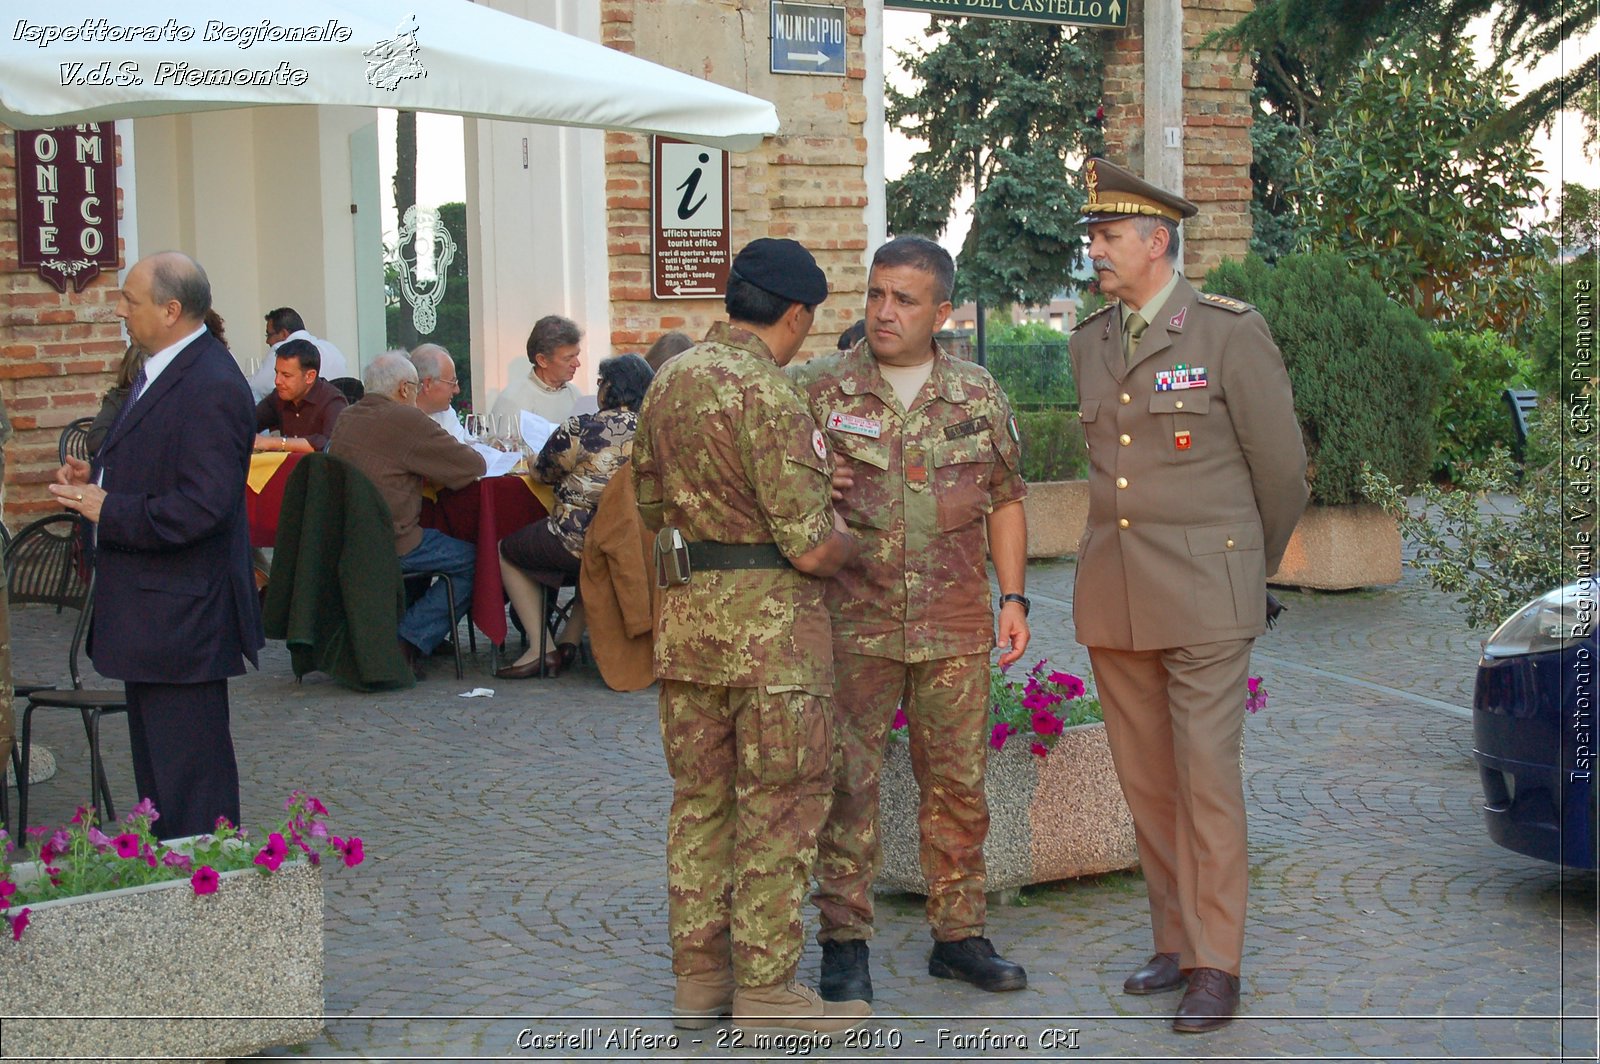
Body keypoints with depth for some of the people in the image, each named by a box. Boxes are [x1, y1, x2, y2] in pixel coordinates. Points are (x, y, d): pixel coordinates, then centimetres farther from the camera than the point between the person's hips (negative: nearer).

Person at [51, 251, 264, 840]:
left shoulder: (211, 388, -21)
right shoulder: (162, 372, 13)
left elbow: (201, 506, -28)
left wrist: (108, 510, -19)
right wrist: (94, 477, 6)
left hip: (182, 616, -11)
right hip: (149, 614, 11)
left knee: (190, 775, -3)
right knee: (156, 762, 19)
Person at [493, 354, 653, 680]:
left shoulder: (581, 430, -13)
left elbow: (542, 472, 3)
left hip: (575, 541, -6)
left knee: (506, 550, 19)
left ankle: (541, 648, 12)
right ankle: (569, 641, 34)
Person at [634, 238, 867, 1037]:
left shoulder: (669, 380, 9)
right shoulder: (768, 397, -17)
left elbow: (650, 505, 19)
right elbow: (811, 546, -18)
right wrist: (851, 543, 3)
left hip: (685, 612, 8)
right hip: (769, 619, -8)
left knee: (701, 797, 14)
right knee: (778, 806, 1)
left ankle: (699, 976, 21)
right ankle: (766, 988, 6)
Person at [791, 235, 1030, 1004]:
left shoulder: (978, 396, 6)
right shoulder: (818, 390, -1)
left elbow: (1005, 502, 12)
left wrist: (1012, 599, 6)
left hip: (956, 628, 2)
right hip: (855, 624, -2)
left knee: (958, 783, 8)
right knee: (847, 782, 0)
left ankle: (958, 935, 21)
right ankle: (844, 942, 11)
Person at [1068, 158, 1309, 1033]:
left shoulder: (1230, 332, -7)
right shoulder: (1090, 342, 10)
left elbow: (1281, 468, 0)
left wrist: (1252, 574, 10)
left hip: (1204, 597, -5)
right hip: (1114, 598, 6)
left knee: (1206, 778, -6)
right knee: (1145, 781, 9)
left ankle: (1215, 968, 2)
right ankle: (1176, 940, 21)